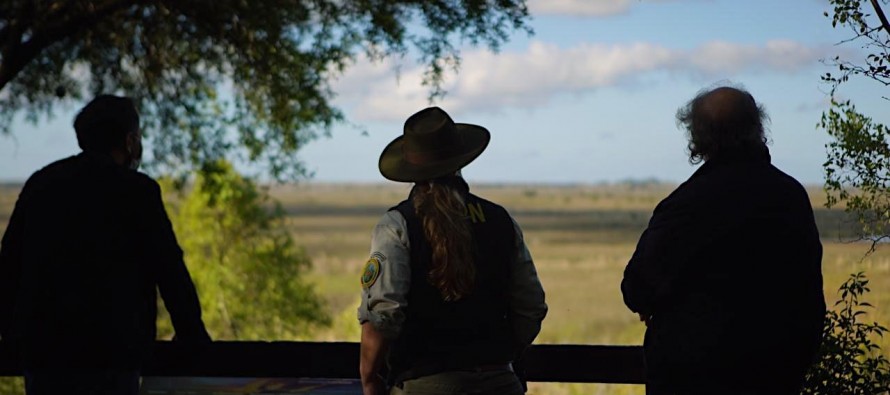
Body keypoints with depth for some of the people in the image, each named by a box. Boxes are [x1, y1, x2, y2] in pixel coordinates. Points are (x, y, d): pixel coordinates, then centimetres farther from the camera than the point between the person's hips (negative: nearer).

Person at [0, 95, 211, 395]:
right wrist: (193, 336, 7)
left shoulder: (40, 183, 11)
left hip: (40, 350, 5)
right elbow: (169, 269, -3)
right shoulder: (136, 190, -5)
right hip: (109, 355, -5)